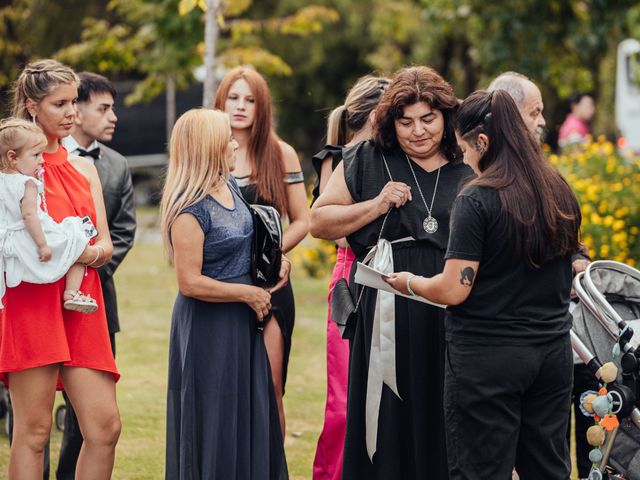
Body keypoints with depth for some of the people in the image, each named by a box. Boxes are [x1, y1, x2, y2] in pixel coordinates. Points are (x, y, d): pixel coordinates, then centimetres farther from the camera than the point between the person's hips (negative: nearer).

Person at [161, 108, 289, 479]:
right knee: (215, 420, 1)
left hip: (241, 323, 8)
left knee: (249, 412, 13)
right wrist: (248, 294, -14)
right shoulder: (189, 210, -21)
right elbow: (190, 282, -22)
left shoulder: (230, 185, 5)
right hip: (208, 327, -8)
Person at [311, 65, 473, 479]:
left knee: (444, 426, 4)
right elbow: (319, 222, 5)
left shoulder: (469, 171, 8)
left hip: (452, 322, 1)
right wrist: (376, 206, -7)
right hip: (388, 321, -1)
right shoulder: (366, 162, 6)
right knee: (388, 426, 3)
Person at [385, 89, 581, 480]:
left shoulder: (477, 201, -14)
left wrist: (410, 282, 2)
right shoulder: (561, 194, 6)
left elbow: (453, 290, -16)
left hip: (487, 357, -6)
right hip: (553, 353, 6)